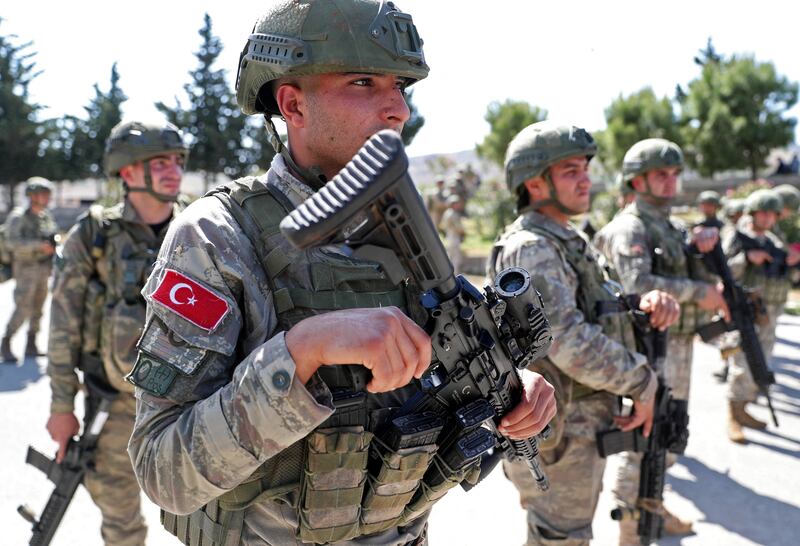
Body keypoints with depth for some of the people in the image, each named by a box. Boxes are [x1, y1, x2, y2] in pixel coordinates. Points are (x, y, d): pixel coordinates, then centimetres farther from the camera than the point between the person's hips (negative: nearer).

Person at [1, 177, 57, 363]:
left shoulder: (47, 217, 10)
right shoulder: (18, 216, -10)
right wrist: (39, 245, -29)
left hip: (44, 269, 7)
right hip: (26, 269, -7)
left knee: (38, 308, 9)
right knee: (22, 309, -11)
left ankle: (31, 345, 17)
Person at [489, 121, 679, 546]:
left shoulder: (570, 243, 12)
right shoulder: (530, 248, -21)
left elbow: (610, 303, 13)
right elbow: (568, 340, -30)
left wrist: (653, 301, -9)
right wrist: (643, 383, -19)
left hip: (583, 424, 10)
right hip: (557, 433, -10)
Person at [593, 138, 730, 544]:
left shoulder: (672, 226, 16)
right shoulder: (631, 227, -12)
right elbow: (637, 285, -27)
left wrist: (708, 237, -8)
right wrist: (698, 292, -22)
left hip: (680, 343, 9)